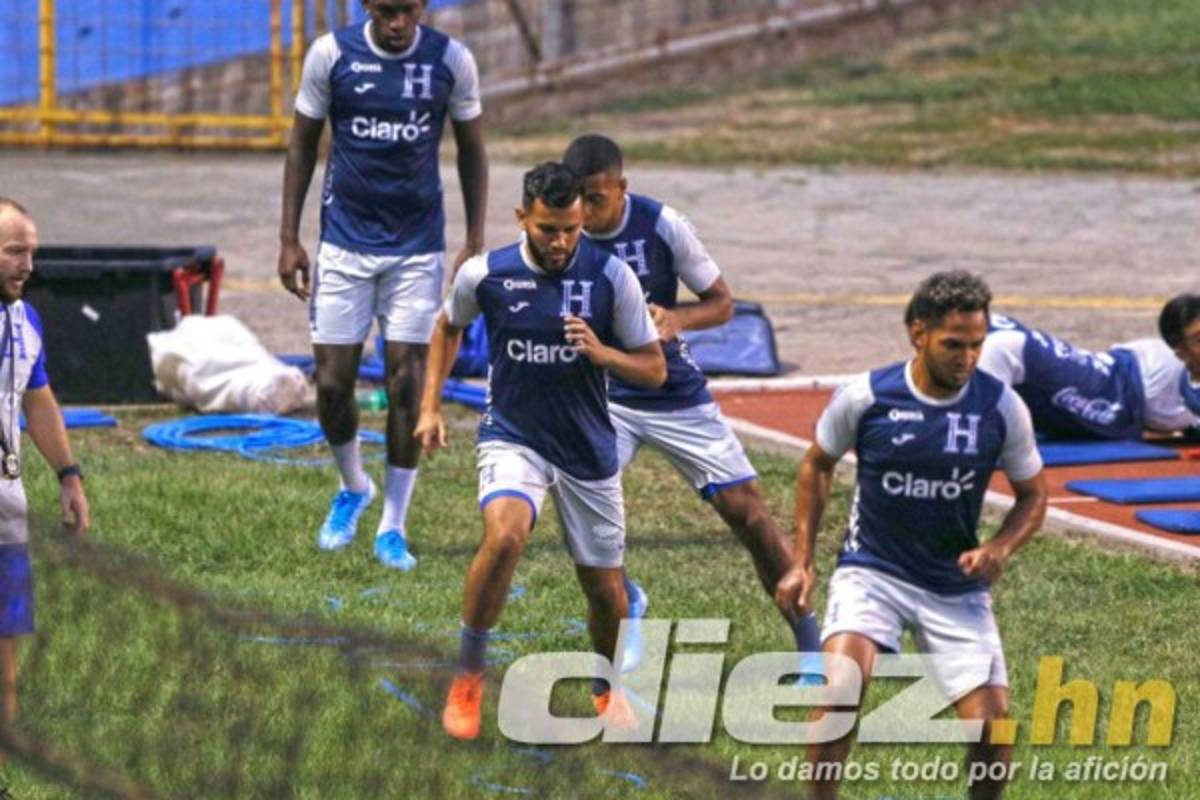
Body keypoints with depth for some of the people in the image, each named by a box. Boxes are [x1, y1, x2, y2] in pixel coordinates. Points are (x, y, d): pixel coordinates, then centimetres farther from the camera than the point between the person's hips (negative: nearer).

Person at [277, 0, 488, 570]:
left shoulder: (450, 60, -4)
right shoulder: (331, 54, -5)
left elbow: (471, 149, 7)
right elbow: (302, 143, 4)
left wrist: (475, 242, 3)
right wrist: (289, 239, 1)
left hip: (418, 245, 0)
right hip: (345, 240, 0)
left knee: (407, 384, -4)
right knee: (332, 381, -1)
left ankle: (392, 527, 9)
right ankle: (353, 488, 28)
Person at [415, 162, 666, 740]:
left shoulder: (611, 276, -9)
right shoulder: (484, 275, -8)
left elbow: (654, 369, -3)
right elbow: (449, 327, 15)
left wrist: (601, 352, -21)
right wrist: (431, 405, 10)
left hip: (588, 448, 2)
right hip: (512, 437, -1)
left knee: (604, 585, 8)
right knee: (504, 535, -30)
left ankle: (608, 689, 38)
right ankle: (468, 675, -13)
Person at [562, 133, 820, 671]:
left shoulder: (662, 226, -14)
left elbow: (721, 302, -5)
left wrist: (677, 319, -25)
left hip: (676, 393, 0)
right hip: (601, 396, 0)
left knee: (746, 511, -3)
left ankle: (810, 640, 11)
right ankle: (627, 605, 10)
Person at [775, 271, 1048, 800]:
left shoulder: (1001, 407, -8)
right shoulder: (865, 397, -11)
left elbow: (1032, 498, 6)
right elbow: (817, 465, 8)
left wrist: (999, 549, -15)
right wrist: (802, 562, 5)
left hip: (957, 587, 2)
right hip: (871, 572, -1)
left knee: (993, 726, -10)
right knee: (840, 687, -29)